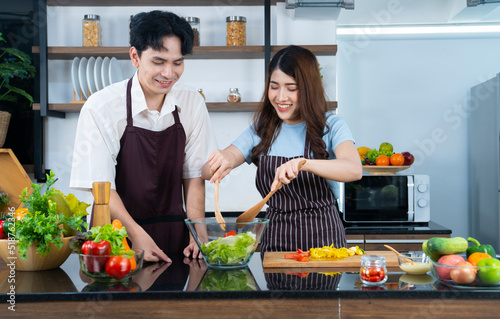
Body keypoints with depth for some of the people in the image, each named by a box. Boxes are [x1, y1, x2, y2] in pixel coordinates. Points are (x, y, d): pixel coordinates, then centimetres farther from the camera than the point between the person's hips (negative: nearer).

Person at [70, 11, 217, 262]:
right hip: (118, 237, -2)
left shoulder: (192, 104, 2)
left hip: (173, 233, 3)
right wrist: (137, 235, -20)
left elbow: (194, 175, 5)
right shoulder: (101, 107, -10)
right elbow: (101, 185, -10)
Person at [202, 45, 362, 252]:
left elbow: (354, 170, -18)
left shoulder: (331, 126, 1)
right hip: (275, 241, 3)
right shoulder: (259, 132, 11)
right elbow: (206, 172, 5)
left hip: (323, 240, -2)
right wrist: (220, 162, -19)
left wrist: (304, 163, -34)